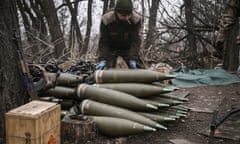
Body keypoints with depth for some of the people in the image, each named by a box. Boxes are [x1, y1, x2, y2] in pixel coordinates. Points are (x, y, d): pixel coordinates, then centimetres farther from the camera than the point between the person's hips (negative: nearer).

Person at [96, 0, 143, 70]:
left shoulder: (136, 19, -26)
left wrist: (132, 59, -34)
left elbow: (136, 40, -23)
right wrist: (102, 60, -30)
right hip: (110, 48, -1)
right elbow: (103, 41, -20)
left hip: (128, 48, 1)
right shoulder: (106, 19, -27)